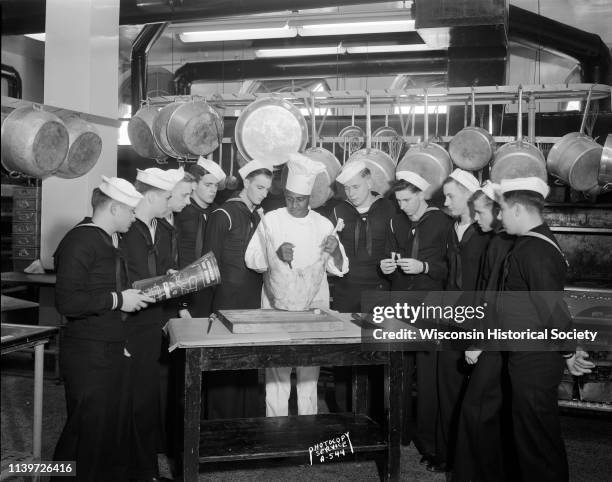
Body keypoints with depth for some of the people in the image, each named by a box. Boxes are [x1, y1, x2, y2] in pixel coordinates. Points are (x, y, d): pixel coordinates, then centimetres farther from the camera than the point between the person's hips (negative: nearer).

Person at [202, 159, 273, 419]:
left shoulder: (258, 217, 15)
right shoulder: (224, 214, -6)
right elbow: (211, 261, -6)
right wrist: (223, 292, -9)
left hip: (254, 301, 6)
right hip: (228, 302, -6)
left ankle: (248, 420, 20)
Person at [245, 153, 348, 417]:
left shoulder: (323, 224, 5)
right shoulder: (271, 220, 1)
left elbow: (338, 269, 8)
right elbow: (251, 259, -3)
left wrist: (335, 251, -14)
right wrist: (277, 255, -20)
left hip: (313, 303, 2)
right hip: (278, 303, -1)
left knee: (310, 370, 7)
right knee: (277, 368, -1)